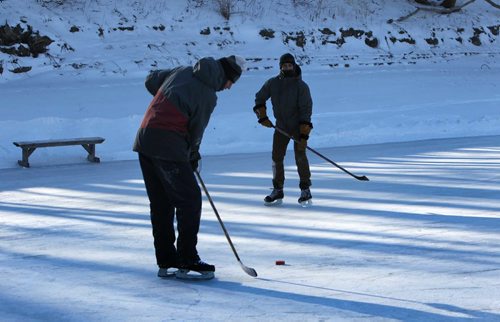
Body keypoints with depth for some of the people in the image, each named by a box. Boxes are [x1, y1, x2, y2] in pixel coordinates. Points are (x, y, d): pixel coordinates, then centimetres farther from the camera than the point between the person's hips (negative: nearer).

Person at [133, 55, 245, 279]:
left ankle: (166, 261, 17)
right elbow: (196, 131, -3)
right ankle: (187, 261, -1)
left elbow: (151, 81, 25)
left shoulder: (183, 72, 13)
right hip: (167, 145, -9)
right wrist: (192, 159, 13)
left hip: (145, 138, 9)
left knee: (161, 202, 12)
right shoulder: (208, 94, -9)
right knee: (190, 199, -1)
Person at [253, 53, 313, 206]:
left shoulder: (301, 86, -15)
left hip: (299, 126, -4)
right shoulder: (272, 83, -4)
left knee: (300, 157, -11)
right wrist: (262, 117, -1)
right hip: (281, 126, 4)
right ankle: (277, 191, 10)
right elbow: (259, 98, 12)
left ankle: (305, 190, -2)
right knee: (276, 157, 1)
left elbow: (306, 109, -17)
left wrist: (304, 135, -23)